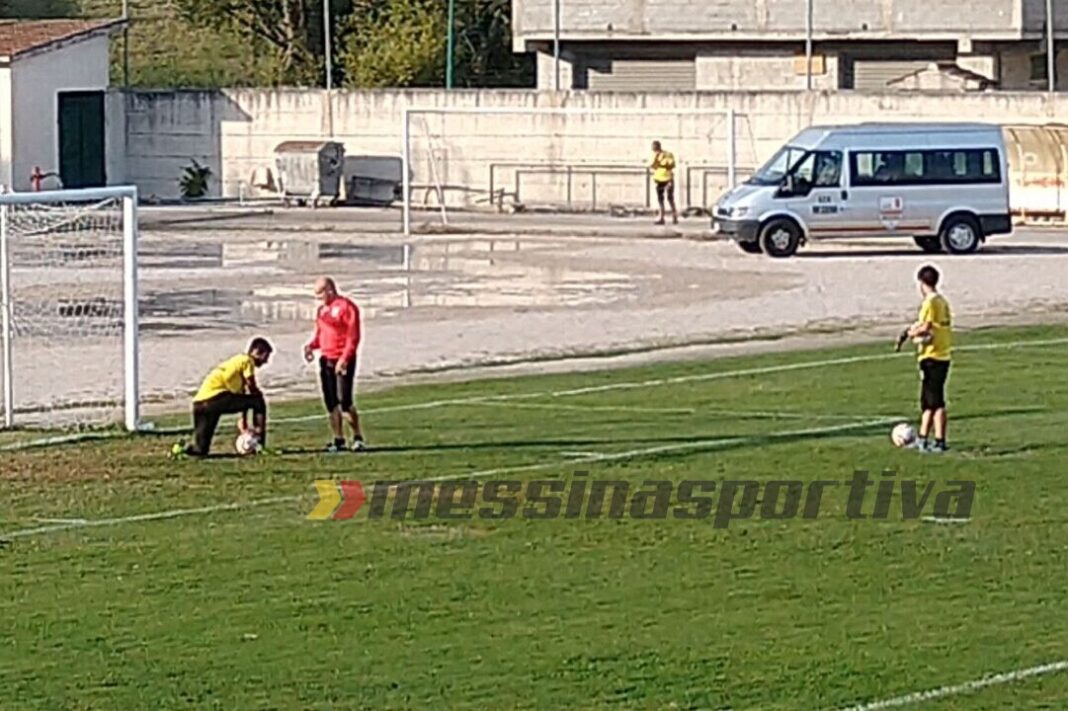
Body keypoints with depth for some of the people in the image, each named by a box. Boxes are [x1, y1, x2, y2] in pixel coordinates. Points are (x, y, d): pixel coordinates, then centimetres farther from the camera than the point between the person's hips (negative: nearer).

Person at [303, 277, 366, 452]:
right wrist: (311, 346, 2)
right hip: (326, 359, 8)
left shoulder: (346, 307, -9)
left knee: (344, 401, -12)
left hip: (342, 360, -8)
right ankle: (339, 439, 12)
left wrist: (344, 359, -21)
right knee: (331, 403, 6)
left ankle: (358, 438, -1)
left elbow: (353, 337, -14)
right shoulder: (322, 309, 16)